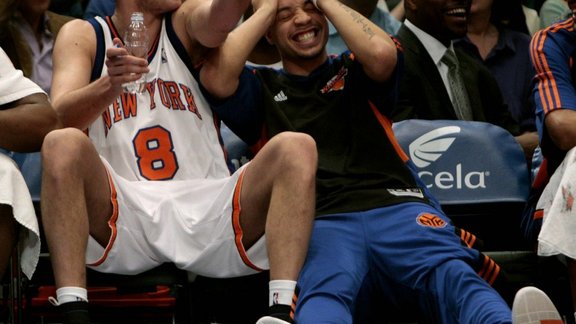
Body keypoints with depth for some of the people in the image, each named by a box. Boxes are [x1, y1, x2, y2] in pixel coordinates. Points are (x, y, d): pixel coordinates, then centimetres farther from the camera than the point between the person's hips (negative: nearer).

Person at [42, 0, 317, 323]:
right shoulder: (83, 35, 10)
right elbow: (59, 118, -9)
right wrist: (111, 84, -30)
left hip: (205, 215, 1)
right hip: (123, 216, -1)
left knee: (297, 148, -20)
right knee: (63, 145, -27)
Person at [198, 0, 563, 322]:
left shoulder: (354, 71, 26)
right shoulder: (261, 88, 25)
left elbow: (382, 54, 1)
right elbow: (215, 77, 3)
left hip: (395, 204, 2)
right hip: (320, 220, -1)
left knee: (450, 272, -32)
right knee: (323, 293, -38)